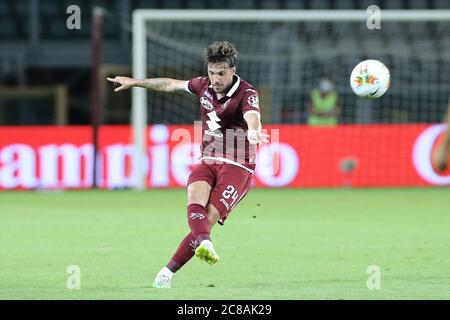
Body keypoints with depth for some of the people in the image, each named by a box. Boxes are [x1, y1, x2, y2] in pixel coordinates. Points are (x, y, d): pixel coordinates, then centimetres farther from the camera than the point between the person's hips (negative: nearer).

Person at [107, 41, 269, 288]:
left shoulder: (246, 94, -12)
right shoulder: (204, 86, 7)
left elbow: (252, 116, -35)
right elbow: (171, 84, 26)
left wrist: (254, 131, -59)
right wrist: (135, 82, 34)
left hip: (237, 166, -5)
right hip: (207, 161, 5)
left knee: (208, 219, -18)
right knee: (195, 198, -29)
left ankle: (168, 272, -12)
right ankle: (205, 244, -54)